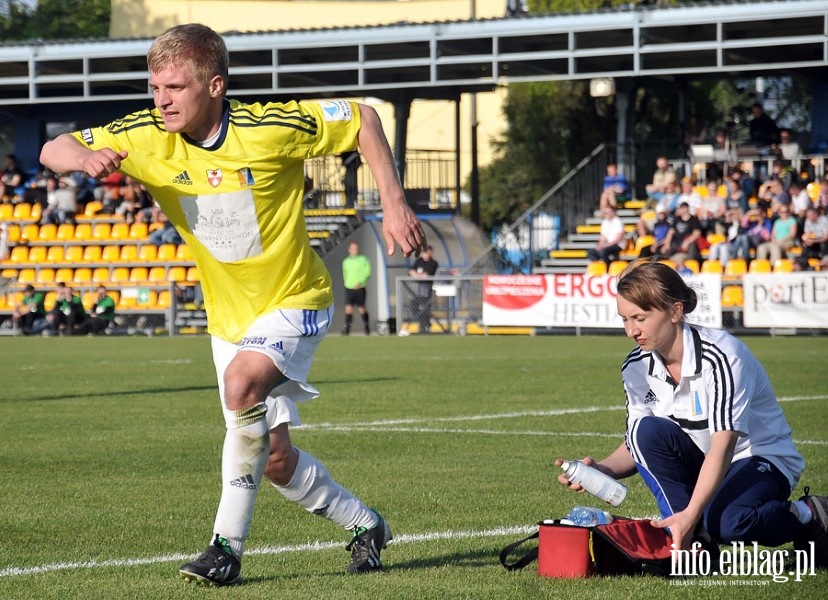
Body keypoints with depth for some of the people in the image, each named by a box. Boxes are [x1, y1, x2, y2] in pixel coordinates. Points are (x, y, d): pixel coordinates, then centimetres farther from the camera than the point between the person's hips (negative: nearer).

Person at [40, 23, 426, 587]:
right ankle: (364, 525, 34)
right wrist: (85, 157, -32)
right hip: (229, 317, 5)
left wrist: (395, 205, -15)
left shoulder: (268, 128, -22)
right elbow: (52, 149, -8)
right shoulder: (147, 138, -12)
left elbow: (362, 118, -10)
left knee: (243, 383, -33)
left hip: (294, 303, -5)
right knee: (275, 460, 7)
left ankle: (229, 545, -23)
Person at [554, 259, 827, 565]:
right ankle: (696, 542, -18)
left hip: (763, 459, -6)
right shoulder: (637, 367, -6)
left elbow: (722, 446, -32)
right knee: (647, 430, -24)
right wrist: (602, 470, -21)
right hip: (702, 463, 6)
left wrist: (690, 514, -43)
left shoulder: (721, 356, -25)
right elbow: (639, 445, 1)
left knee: (725, 521, -37)